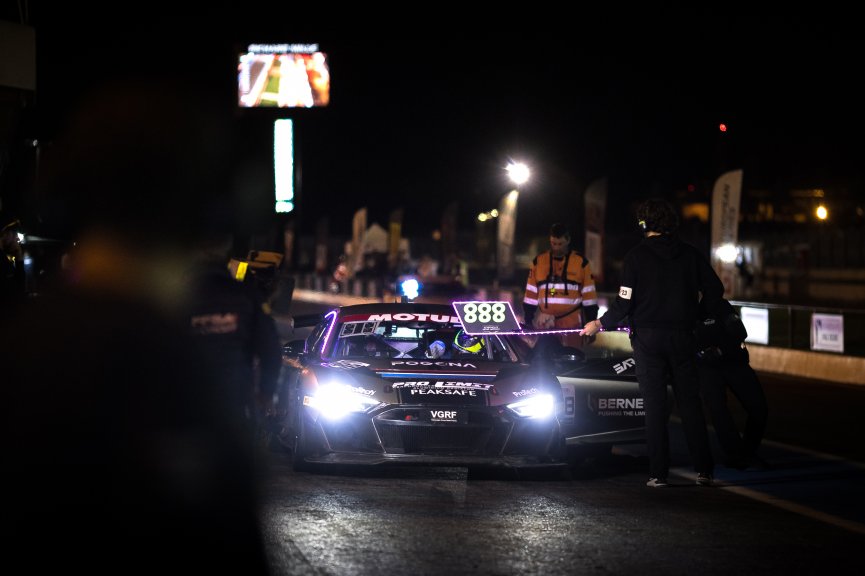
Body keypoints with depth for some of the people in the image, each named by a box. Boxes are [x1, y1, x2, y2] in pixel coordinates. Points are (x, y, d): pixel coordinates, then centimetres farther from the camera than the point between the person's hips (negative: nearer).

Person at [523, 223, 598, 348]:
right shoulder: (538, 261, 8)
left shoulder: (581, 262, 4)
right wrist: (528, 325, 6)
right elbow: (530, 297, 10)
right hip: (545, 325, 2)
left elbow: (589, 300, 3)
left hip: (572, 325, -2)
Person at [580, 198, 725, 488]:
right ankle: (703, 469, 5)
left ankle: (658, 472, 0)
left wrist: (600, 324, 6)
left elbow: (624, 303, -9)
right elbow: (715, 289, 5)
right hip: (683, 338, 2)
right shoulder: (689, 253, 4)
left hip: (648, 338, -2)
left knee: (655, 406, 2)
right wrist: (696, 317, 20)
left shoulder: (636, 255, -5)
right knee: (690, 403, 7)